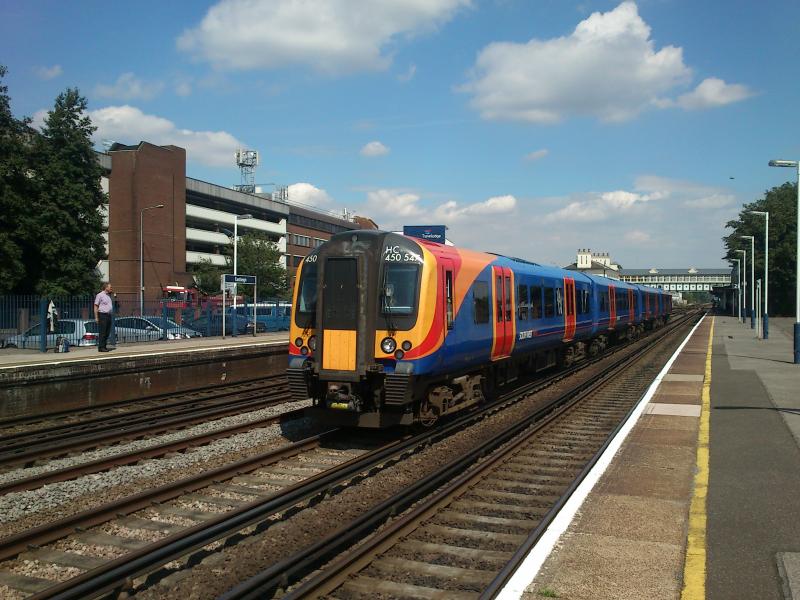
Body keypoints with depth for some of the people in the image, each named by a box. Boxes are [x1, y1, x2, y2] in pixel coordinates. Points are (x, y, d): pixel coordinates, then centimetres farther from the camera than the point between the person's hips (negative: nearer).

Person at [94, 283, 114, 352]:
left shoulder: (109, 295, 17)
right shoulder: (100, 295, -5)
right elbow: (96, 306, -7)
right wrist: (96, 317, -12)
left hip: (108, 315, 8)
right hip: (102, 315, -8)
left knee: (107, 332, 7)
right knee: (102, 332, -9)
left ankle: (104, 347, 12)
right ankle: (101, 347, -7)